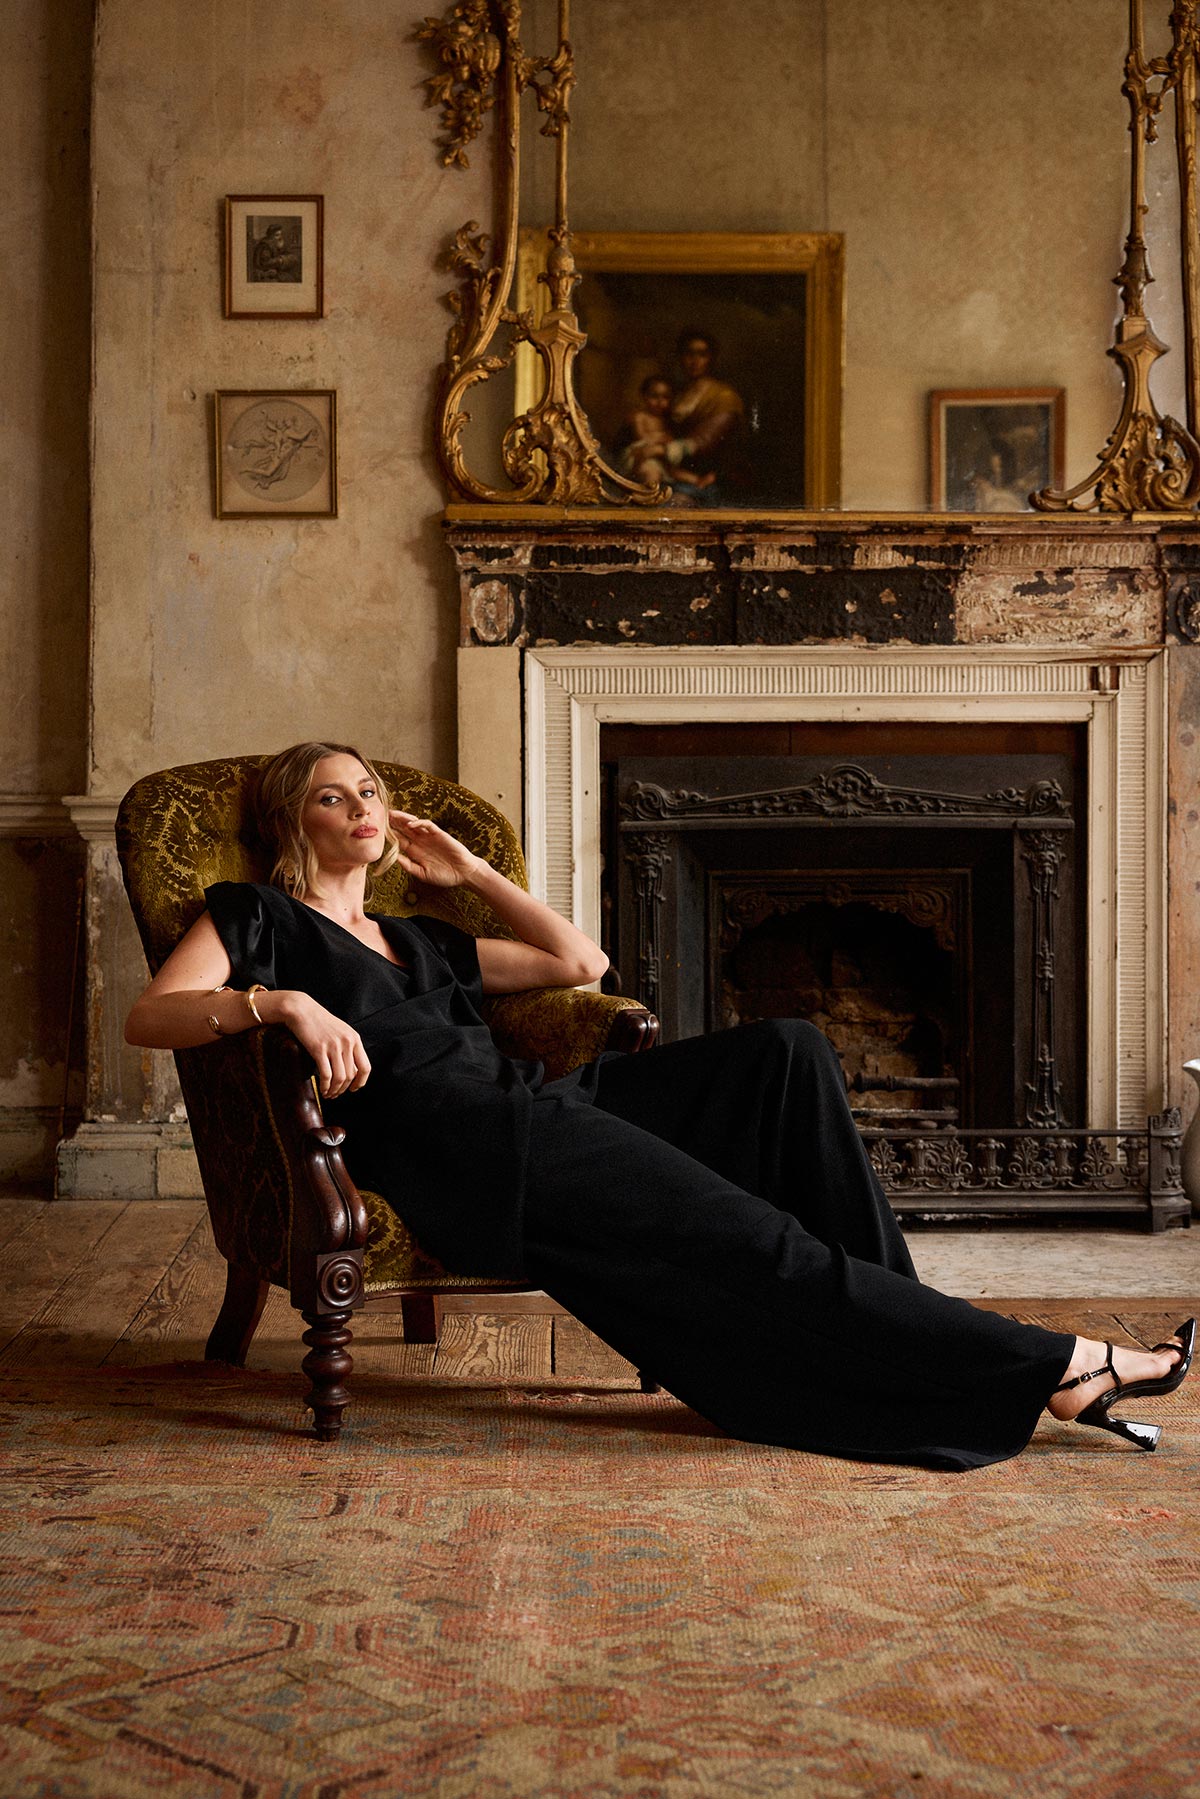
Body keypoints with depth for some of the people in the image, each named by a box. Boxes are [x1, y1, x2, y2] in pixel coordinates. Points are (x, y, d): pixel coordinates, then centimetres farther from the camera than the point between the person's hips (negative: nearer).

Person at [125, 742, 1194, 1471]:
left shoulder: (417, 940, 32)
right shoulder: (258, 915, 14)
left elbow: (580, 961, 32)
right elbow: (149, 1016, -3)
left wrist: (468, 871, 30)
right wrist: (279, 1003, -19)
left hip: (535, 1107, 8)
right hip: (453, 1147, -8)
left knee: (787, 1054, -7)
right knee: (751, 1241, -18)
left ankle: (893, 1334, -9)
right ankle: (1054, 1369, -14)